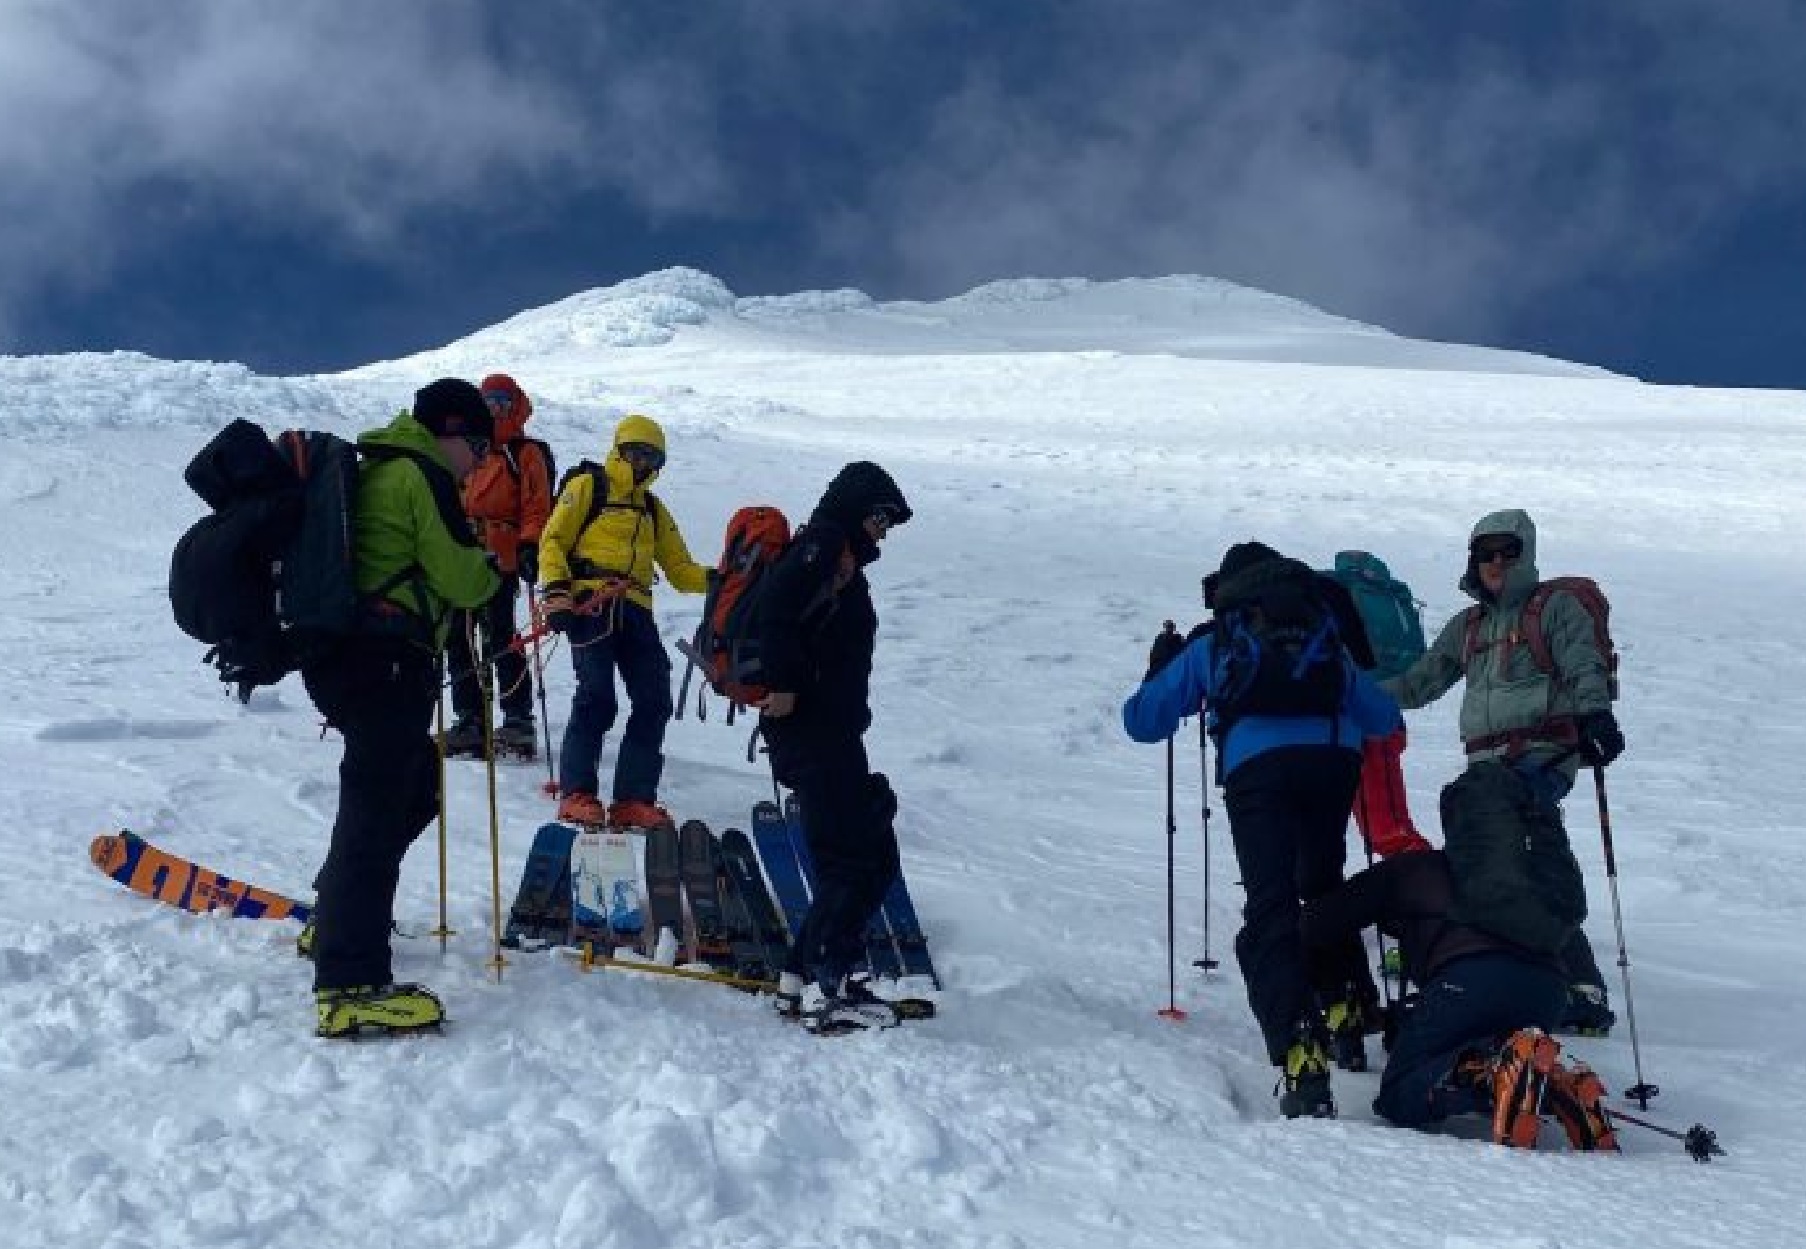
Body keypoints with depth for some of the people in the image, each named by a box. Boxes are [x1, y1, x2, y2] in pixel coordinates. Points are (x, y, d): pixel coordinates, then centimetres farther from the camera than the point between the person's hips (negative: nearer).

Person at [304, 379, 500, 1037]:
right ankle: (350, 986, -17)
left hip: (343, 656, 10)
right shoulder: (424, 476, -8)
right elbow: (462, 580, -10)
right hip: (389, 665, -10)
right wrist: (492, 570, 12)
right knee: (376, 813, -13)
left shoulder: (372, 468, 21)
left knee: (413, 788, 24)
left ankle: (336, 916, 33)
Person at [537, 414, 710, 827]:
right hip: (590, 604, -6)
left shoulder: (653, 508, 27)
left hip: (636, 611, 6)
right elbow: (553, 541, 2)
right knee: (597, 697, -17)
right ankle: (577, 794, -9)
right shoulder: (587, 487, 10)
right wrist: (556, 591, -13)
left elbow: (680, 568, 23)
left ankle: (633, 799, 1)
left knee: (654, 703, -4)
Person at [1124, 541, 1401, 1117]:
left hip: (1256, 765, -3)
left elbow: (1142, 721, 29)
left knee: (1271, 909, -11)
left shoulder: (1210, 644, 26)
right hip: (1334, 760, 3)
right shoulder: (1325, 634, 32)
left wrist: (1159, 669, 49)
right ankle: (1346, 1009, 22)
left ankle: (1300, 1051, -31)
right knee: (1323, 885, 28)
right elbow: (1384, 718, 33)